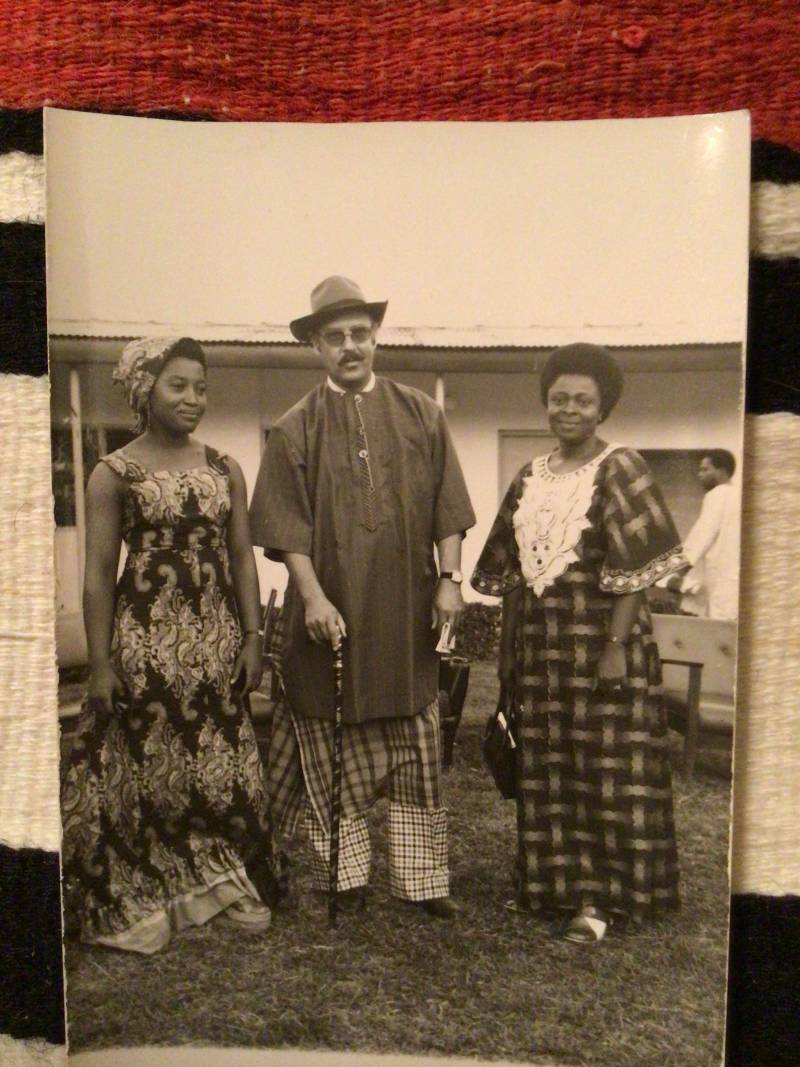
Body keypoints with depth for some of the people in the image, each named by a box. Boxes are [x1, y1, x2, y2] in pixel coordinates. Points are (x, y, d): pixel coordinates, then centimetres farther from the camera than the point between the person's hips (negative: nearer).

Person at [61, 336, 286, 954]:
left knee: (220, 769, 9)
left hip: (215, 642, 3)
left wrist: (252, 639, 4)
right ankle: (137, 903, 26)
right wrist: (101, 663, -7)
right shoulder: (114, 474, -2)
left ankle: (223, 887, 29)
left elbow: (243, 560, 9)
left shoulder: (224, 470, 8)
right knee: (145, 771, 6)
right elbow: (98, 575, -3)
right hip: (144, 640, -3)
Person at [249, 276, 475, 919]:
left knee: (416, 752, 8)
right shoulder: (295, 429, 3)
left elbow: (447, 509, 6)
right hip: (332, 612, -1)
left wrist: (449, 580, -4)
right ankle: (345, 874, 23)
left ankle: (421, 878, 21)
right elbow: (288, 526, -3)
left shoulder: (421, 415, 8)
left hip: (407, 614, 1)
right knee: (335, 751, 7)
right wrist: (313, 596, -13)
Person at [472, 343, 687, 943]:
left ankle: (598, 897, 13)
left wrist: (617, 644, -20)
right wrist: (508, 647, 11)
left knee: (603, 768, 2)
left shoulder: (619, 470, -6)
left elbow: (639, 568, -12)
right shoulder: (530, 478, 11)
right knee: (545, 769, 13)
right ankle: (552, 883, 28)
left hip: (599, 640, -6)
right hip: (540, 644, 6)